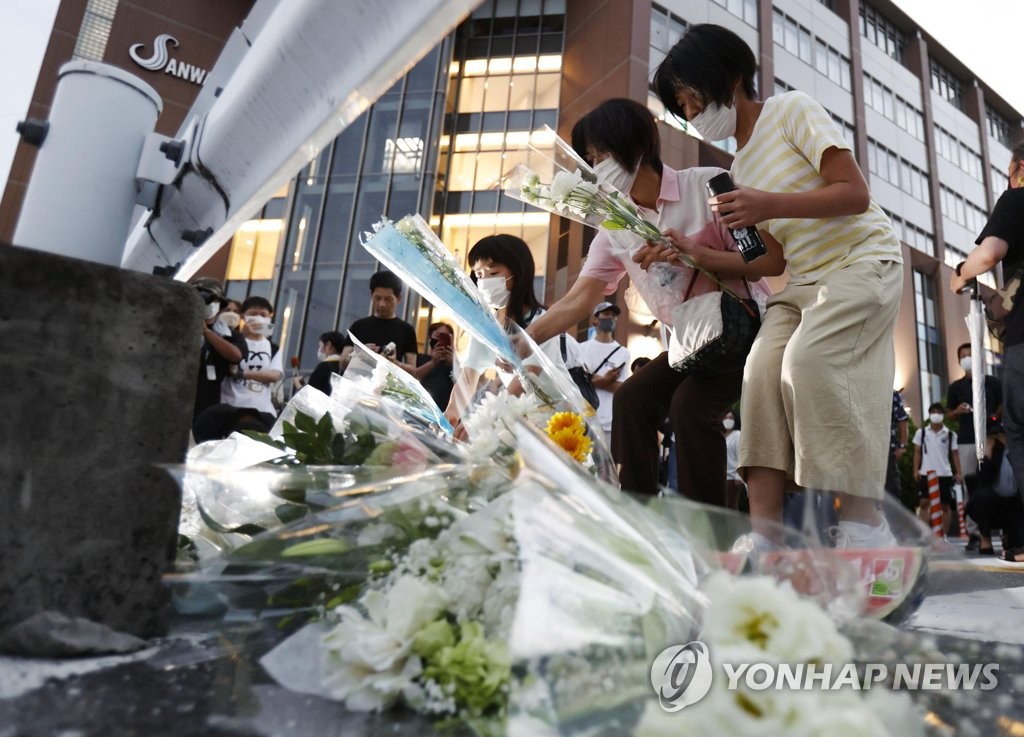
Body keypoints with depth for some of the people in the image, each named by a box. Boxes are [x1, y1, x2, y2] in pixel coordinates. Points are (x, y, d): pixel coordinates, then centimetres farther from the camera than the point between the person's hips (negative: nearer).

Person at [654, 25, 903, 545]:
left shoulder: (792, 110, -4)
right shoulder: (740, 167, 15)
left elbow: (855, 194, -14)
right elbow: (777, 254, 12)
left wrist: (770, 204, -27)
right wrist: (697, 257, 1)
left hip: (862, 259, -6)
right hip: (804, 279, 7)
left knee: (809, 361, -29)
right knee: (763, 371, -17)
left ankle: (865, 526, -22)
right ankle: (763, 533, -21)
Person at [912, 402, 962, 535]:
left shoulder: (950, 434, 3)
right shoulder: (921, 432, 3)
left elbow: (954, 454, 4)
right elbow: (917, 452, 4)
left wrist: (959, 473, -2)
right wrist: (916, 470, -5)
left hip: (945, 474, 1)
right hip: (926, 473, -1)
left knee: (945, 505, 6)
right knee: (925, 503, -4)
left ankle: (944, 535, 14)